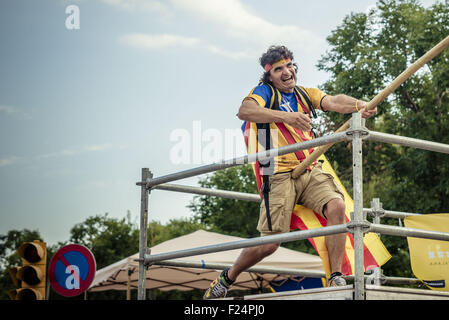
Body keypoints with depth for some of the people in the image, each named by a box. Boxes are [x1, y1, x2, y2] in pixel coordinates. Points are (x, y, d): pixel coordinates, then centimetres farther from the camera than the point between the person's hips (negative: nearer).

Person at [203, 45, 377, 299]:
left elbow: (334, 102, -3)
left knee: (337, 206, -25)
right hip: (281, 175, -4)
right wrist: (287, 116, -33)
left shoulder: (305, 94, 17)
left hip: (312, 172, 4)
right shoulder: (266, 92, 2)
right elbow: (245, 111, -20)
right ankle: (227, 278, 19)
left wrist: (359, 105, -26)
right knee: (270, 244, -7)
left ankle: (336, 278, -18)